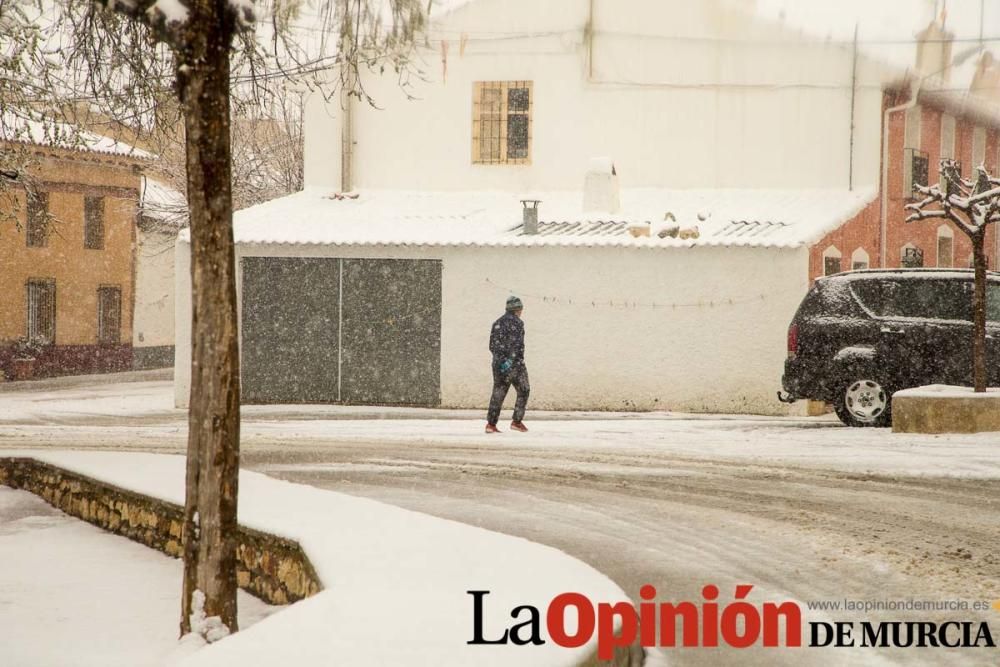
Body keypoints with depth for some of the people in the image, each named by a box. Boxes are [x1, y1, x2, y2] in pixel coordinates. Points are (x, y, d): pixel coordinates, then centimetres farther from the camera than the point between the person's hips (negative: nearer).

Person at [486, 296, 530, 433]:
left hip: (499, 363, 6)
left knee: (498, 393, 5)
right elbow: (516, 343, -18)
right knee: (523, 391, 8)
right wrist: (510, 360, -21)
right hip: (514, 364, -6)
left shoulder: (497, 323, 14)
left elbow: (492, 346, 16)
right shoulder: (516, 322, -7)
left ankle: (491, 423, -3)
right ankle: (517, 421, 3)